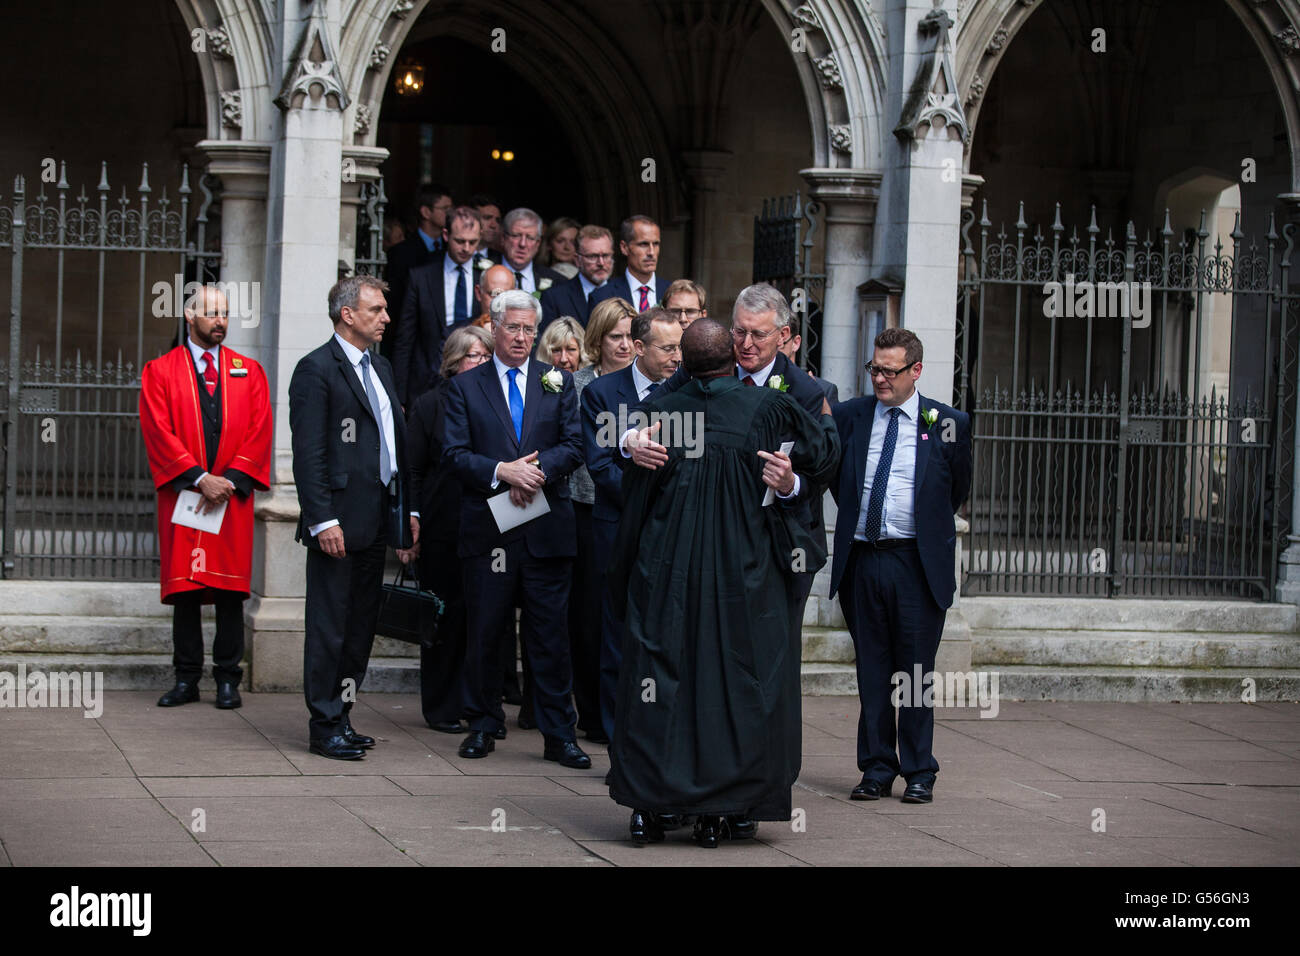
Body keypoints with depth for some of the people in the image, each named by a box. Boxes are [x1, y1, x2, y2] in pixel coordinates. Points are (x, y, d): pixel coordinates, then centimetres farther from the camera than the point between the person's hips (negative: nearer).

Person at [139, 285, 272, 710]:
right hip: (183, 496, -1)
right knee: (184, 588, 1)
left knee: (230, 590, -1)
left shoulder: (248, 372, 11)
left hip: (232, 496, 1)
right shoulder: (160, 371, 6)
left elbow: (259, 432, 3)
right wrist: (199, 479, -12)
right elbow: (159, 432, -3)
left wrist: (229, 480, -10)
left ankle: (228, 679, 4)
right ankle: (186, 679, 8)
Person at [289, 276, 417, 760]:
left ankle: (341, 716, 19)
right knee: (329, 626, -2)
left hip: (378, 519, 8)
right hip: (339, 521, -8)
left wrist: (407, 508, 15)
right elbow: (308, 453, -14)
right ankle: (325, 726, 3)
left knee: (361, 625, 11)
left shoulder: (380, 367, 18)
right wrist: (323, 520, -20)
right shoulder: (316, 369, -8)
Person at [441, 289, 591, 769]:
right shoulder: (465, 386, 7)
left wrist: (537, 470, -15)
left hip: (546, 529, 1)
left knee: (550, 634, 1)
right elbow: (455, 453, -2)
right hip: (487, 530, 0)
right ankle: (483, 725, 18)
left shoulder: (559, 382, 11)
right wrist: (502, 472, -17)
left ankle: (558, 734, 6)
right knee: (484, 633, 5)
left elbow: (573, 445, 3)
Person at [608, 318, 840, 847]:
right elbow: (826, 455, 10)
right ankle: (721, 810, 7)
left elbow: (634, 496, 4)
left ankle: (647, 805, 6)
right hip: (745, 572, -1)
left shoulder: (657, 410, -3)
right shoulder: (768, 408, -6)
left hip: (666, 569, 1)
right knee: (737, 681, 6)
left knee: (661, 677, 7)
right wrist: (824, 410, 29)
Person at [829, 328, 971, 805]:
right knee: (872, 669, 8)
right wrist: (854, 520, 11)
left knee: (916, 670, 3)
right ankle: (877, 769, 15)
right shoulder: (850, 415, 6)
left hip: (918, 564, -2)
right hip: (862, 560, 2)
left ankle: (919, 773, 11)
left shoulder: (948, 423, 1)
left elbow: (959, 488, 10)